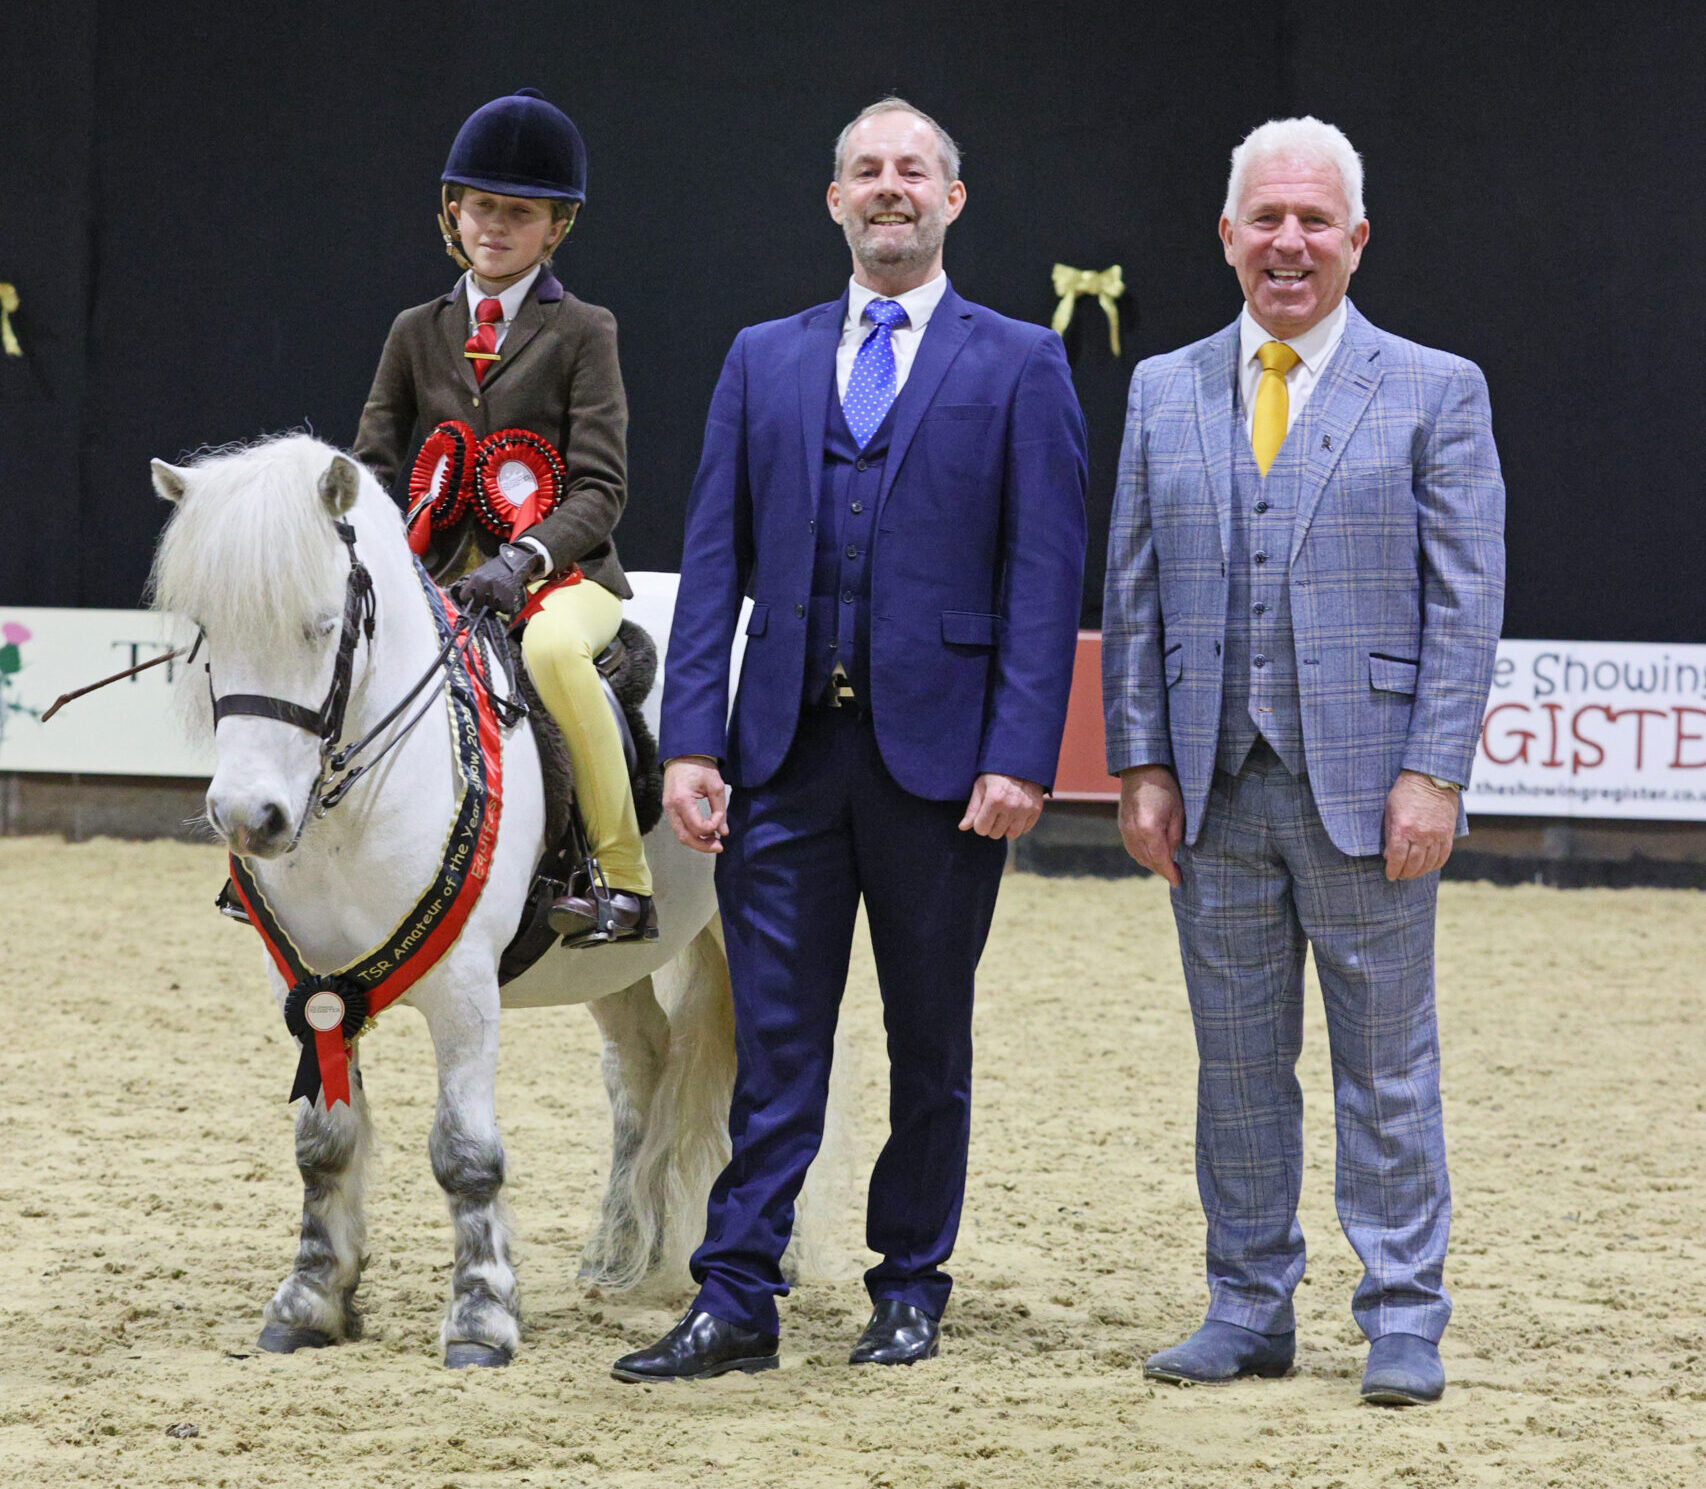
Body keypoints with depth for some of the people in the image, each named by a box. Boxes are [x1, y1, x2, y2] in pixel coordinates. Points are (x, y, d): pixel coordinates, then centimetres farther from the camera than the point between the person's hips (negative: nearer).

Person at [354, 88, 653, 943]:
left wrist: (523, 559, -24)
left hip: (560, 571, -5)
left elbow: (599, 488, -7)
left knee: (551, 646, -38)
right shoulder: (417, 333, 13)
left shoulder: (582, 334, 0)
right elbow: (373, 457, 11)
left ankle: (624, 878, -29)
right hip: (444, 571, 5)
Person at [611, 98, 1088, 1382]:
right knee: (774, 1038, 1)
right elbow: (715, 562, 8)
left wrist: (1022, 755, -13)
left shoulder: (1020, 367, 2)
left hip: (939, 748, -2)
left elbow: (1046, 577, -4)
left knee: (930, 1040, 9)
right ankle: (736, 1302, 3)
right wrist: (692, 740, -2)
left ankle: (912, 1287, 20)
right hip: (787, 748, 2)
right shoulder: (764, 361, 12)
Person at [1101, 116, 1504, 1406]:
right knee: (1236, 1060, 9)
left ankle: (1404, 1322, 9)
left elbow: (1467, 603, -4)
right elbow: (1134, 596, 11)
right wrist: (1141, 764, 3)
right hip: (1215, 790, 3)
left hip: (1366, 787, -3)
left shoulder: (1435, 392, 1)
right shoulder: (1165, 394, 11)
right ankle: (1250, 1309, 17)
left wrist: (1432, 773, -12)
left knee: (1386, 1064, 2)